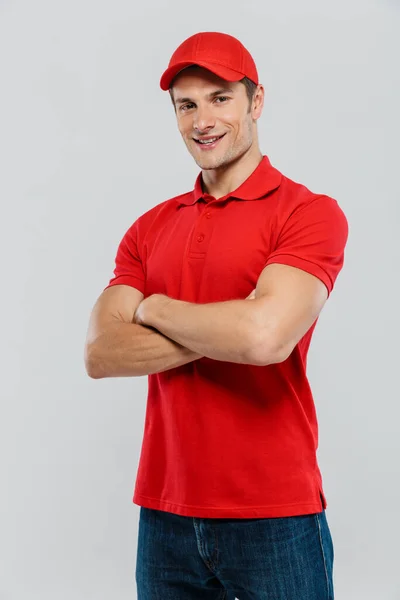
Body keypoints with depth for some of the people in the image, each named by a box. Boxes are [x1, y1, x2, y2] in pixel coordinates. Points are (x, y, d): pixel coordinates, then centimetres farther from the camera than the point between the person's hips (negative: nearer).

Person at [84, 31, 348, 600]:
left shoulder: (309, 212, -7)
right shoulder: (151, 228, 8)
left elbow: (265, 336, -23)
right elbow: (99, 355, -4)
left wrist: (154, 308, -7)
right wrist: (225, 332, -15)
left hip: (274, 516, -4)